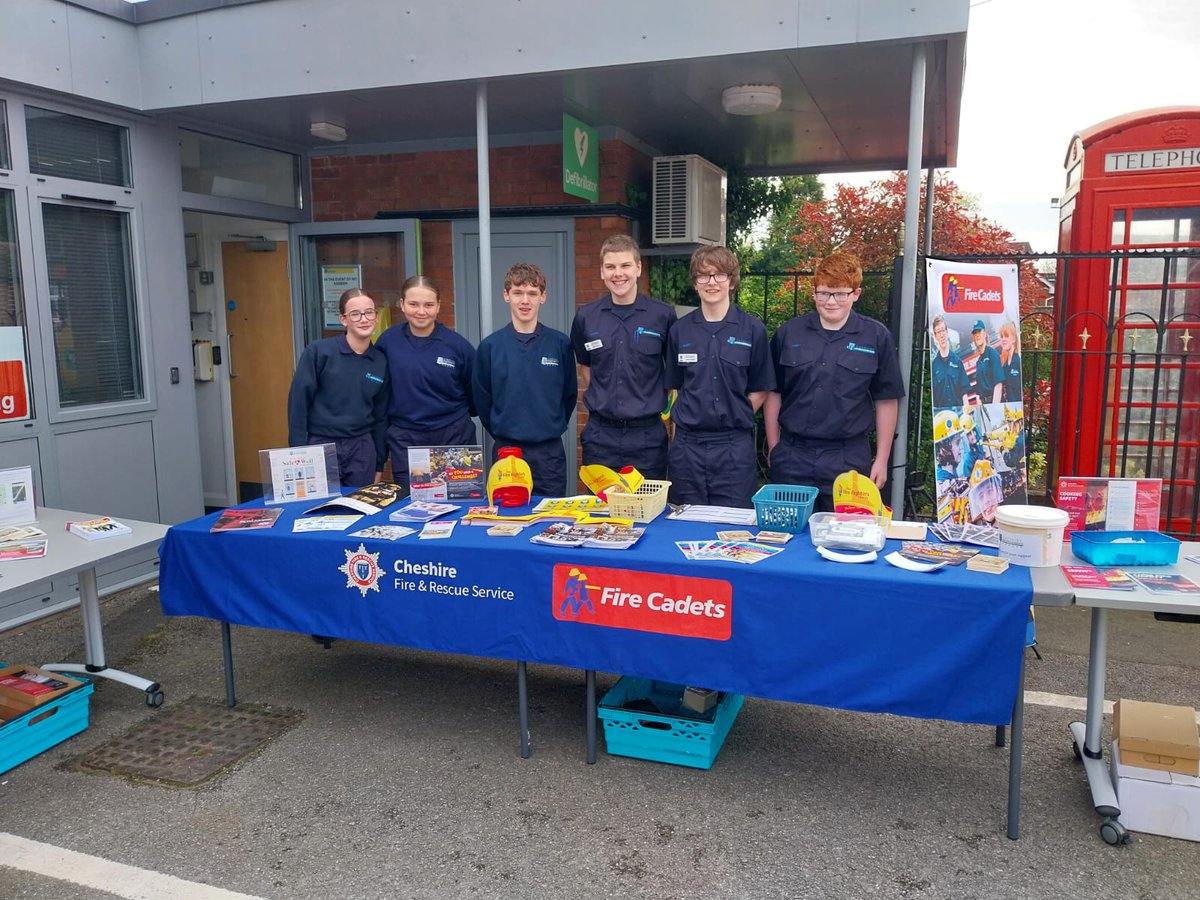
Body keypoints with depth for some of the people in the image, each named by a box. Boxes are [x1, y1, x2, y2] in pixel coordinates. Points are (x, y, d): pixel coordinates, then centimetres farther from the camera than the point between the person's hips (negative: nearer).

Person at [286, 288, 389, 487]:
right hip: (320, 445, -3)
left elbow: (380, 416, 11)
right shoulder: (318, 351, -8)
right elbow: (298, 402, -6)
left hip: (362, 449, 3)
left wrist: (379, 465, 12)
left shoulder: (380, 362, 4)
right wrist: (298, 452, -8)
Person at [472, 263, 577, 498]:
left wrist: (552, 428, 9)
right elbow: (482, 401, 6)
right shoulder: (490, 346, -2)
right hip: (506, 450, 0)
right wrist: (502, 433, 9)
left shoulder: (560, 344, -1)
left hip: (549, 451, 0)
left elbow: (569, 394, 9)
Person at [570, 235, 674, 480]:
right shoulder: (585, 317, 3)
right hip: (600, 435, 2)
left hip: (648, 434, -2)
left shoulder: (663, 315, -4)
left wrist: (660, 403, 4)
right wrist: (600, 398, 8)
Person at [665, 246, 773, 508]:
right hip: (687, 445, 2)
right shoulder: (679, 330, 6)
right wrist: (685, 419, -1)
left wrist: (734, 416, -6)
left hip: (735, 448, -2)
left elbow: (760, 391, 4)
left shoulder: (753, 330, -1)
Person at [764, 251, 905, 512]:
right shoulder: (789, 333, 3)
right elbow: (774, 393, 9)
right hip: (792, 457, 2)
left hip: (848, 458, -1)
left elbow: (886, 402, 3)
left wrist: (882, 460, 2)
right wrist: (774, 449, 8)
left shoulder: (877, 337, -1)